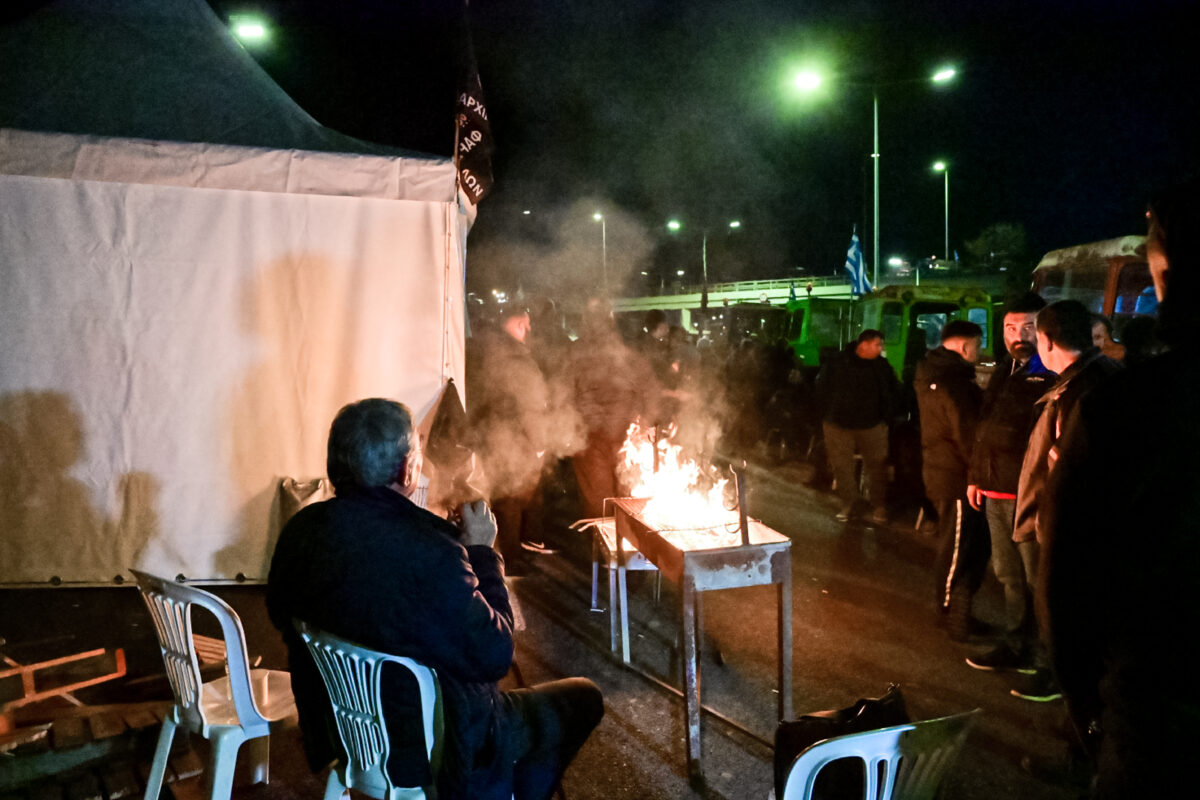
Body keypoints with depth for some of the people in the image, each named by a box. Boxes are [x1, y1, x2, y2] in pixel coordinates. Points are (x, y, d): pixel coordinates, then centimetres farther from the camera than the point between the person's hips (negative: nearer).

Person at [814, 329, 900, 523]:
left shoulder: (882, 366, 1)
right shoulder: (836, 364, -6)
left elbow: (894, 392, 14)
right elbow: (822, 390, 2)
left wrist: (885, 415, 8)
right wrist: (828, 415, 1)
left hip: (872, 425, 1)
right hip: (839, 425, -1)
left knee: (876, 466, 1)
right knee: (842, 466, 5)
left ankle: (880, 506, 10)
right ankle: (848, 502, 19)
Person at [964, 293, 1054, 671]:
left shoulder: (1053, 375, -11)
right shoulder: (1003, 371, 16)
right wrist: (976, 476, 19)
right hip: (996, 489, 8)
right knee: (1008, 574, 17)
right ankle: (1015, 646, 31)